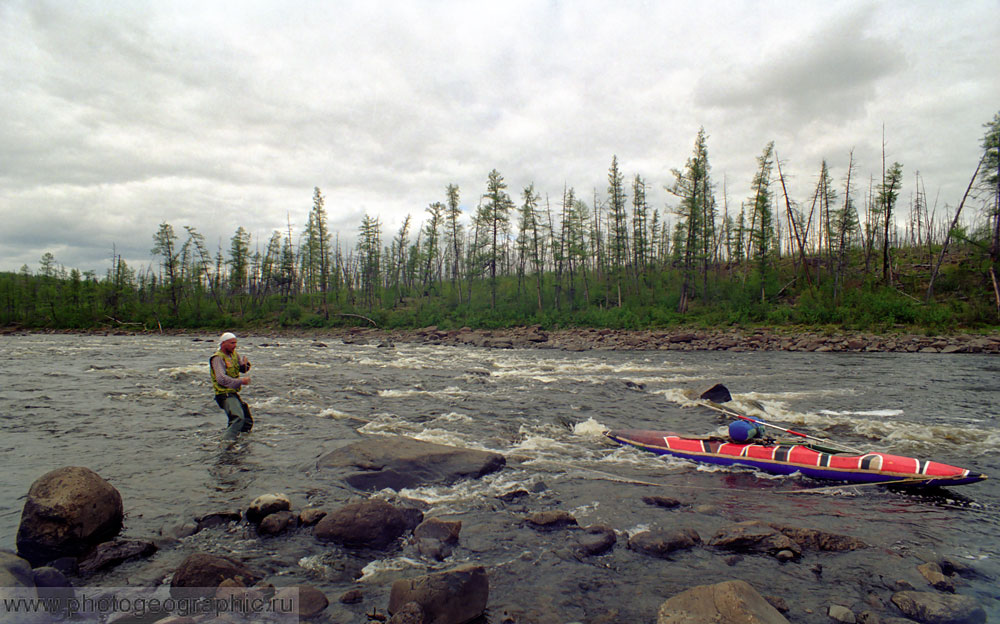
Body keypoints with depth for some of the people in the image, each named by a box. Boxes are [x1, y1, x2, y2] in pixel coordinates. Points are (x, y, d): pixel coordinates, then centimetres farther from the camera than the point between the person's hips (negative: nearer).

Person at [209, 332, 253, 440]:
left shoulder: (234, 354, 13)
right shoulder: (218, 358, -13)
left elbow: (243, 370, 20)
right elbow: (221, 379, -24)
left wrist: (245, 365, -4)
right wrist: (241, 381, -26)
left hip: (234, 394, 9)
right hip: (225, 395, -9)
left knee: (248, 422, 14)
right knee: (238, 418, -29)